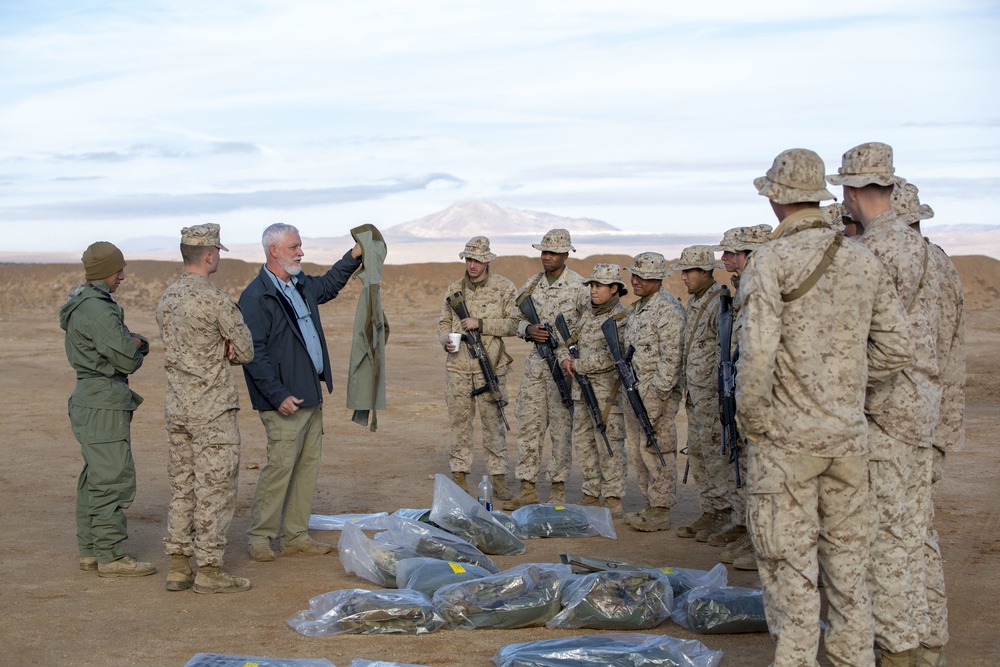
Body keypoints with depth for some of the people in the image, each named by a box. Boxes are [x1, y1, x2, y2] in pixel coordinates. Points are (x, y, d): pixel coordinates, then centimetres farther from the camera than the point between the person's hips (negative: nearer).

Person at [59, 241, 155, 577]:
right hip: (103, 406, -11)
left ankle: (90, 551, 21)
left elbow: (129, 345, 20)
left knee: (95, 478, 14)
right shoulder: (97, 310, -18)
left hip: (89, 401, 11)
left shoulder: (84, 304, 16)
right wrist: (137, 347, 3)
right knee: (113, 478, -8)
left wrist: (135, 343, -1)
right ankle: (111, 556, -4)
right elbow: (127, 360, -18)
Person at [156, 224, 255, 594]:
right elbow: (245, 351, -8)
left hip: (176, 408, 8)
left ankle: (178, 566, 16)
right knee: (215, 489, -1)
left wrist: (218, 349, 0)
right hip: (213, 410, -8)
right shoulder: (215, 299, -15)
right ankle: (209, 569, 2)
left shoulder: (166, 299, 9)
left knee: (182, 487, 12)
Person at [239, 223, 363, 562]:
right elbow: (254, 354, -18)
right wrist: (279, 396, -22)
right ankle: (259, 537, 4)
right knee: (280, 464, -8)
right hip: (285, 401, -9)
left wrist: (354, 257, 26)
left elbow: (328, 284, 37)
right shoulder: (256, 296, -14)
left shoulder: (302, 285, 13)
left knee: (309, 464, 10)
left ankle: (296, 535, 18)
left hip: (312, 394, 9)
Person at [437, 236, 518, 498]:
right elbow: (443, 323, 15)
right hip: (459, 367, 3)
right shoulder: (454, 289, 11)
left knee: (493, 423, 1)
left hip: (490, 368, -3)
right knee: (459, 422, 6)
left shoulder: (504, 287, 0)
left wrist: (481, 324, -14)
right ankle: (459, 476, 14)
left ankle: (499, 478, 8)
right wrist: (446, 341, -6)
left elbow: (514, 324, -6)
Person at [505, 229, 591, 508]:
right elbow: (519, 320, 16)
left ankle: (558, 487, 11)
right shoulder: (531, 284, 9)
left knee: (561, 426, 1)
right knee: (528, 424, 4)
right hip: (535, 363, 5)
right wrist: (529, 330, -6)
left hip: (565, 364, -5)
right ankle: (527, 487, 9)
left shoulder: (579, 286, -7)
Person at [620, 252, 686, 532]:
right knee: (637, 451, 13)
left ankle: (660, 512, 0)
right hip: (635, 391, 10)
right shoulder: (636, 308, 17)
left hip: (657, 392, -10)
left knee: (656, 450, -6)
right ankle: (650, 505, 22)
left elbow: (671, 357, -20)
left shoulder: (668, 309, -14)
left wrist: (657, 395, -21)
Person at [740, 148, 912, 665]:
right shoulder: (863, 261, 6)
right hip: (849, 434, 5)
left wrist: (752, 420, -8)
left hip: (786, 436, -5)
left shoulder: (770, 261, -12)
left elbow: (757, 352, -21)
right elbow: (895, 349, 6)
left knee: (790, 563, 3)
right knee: (847, 555, 15)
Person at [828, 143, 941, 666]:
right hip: (923, 405, 9)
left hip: (884, 407, -9)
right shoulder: (919, 245, 13)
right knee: (912, 524, 14)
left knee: (883, 528, -3)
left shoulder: (871, 251, -16)